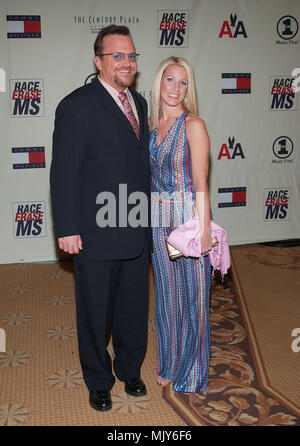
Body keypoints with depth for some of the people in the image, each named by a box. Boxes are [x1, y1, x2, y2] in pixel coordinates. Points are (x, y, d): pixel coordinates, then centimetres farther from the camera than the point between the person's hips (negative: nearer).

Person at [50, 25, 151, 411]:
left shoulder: (138, 102, 11)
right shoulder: (77, 106, -12)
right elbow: (64, 173, -14)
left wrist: (146, 218, 13)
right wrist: (67, 229, -16)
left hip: (136, 233, 6)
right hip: (96, 235, -6)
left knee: (134, 308, 18)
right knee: (96, 313, 11)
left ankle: (130, 369, 41)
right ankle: (98, 381, 33)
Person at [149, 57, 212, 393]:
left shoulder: (193, 125, -10)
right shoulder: (151, 124, 7)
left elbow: (200, 184, -13)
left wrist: (203, 230, -16)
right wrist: (149, 217, 8)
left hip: (188, 216, -5)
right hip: (158, 219, 6)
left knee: (192, 295, 6)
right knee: (166, 293, 16)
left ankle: (192, 370, 26)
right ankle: (169, 364, 34)